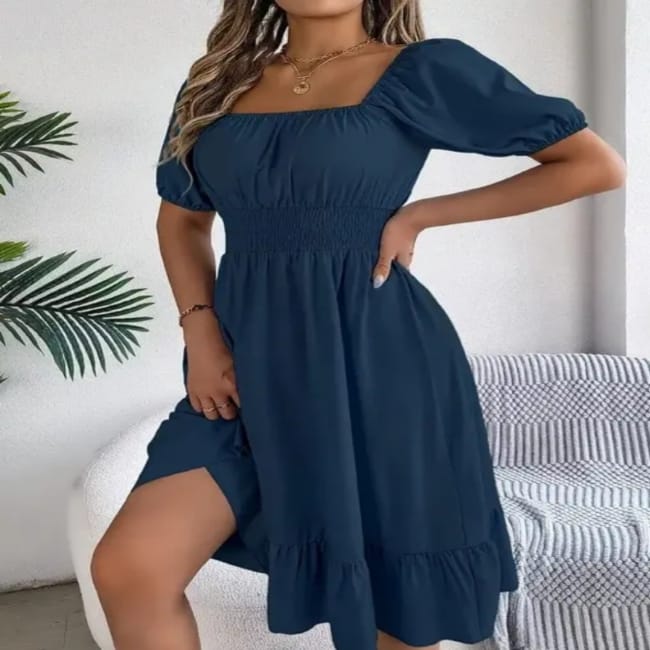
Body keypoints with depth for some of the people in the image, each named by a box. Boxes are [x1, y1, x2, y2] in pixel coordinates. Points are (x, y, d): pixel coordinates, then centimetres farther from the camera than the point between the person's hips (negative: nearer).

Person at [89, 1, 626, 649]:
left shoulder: (422, 71, -2)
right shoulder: (216, 84, 10)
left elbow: (597, 165, -1)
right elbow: (182, 218, 19)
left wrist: (416, 215, -6)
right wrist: (200, 332, 1)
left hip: (376, 364, -3)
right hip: (250, 363, 4)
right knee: (127, 570, -10)